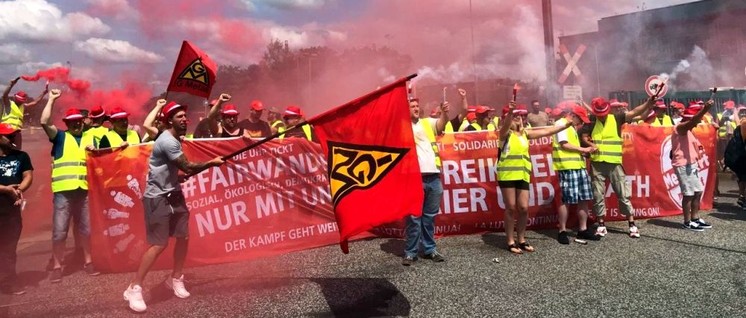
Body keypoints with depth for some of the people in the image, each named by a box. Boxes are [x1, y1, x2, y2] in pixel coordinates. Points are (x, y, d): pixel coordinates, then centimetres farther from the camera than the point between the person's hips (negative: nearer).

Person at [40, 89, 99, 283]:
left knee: (86, 229, 11)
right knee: (59, 231, 0)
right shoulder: (60, 137, 6)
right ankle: (57, 267, 13)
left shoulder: (90, 139, 16)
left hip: (85, 191, 3)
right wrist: (52, 99, -6)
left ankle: (88, 262, 23)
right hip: (63, 192, -2)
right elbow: (44, 122, -9)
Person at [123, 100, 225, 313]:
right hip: (157, 197, -9)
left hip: (173, 193, 9)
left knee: (183, 236, 8)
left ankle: (176, 280, 25)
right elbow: (189, 168, -19)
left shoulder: (175, 138, 11)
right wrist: (212, 162, -8)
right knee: (159, 244, -10)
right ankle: (134, 289, 2)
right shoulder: (167, 141, -20)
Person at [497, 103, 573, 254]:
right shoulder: (505, 133, -2)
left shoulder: (525, 133, 16)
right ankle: (511, 242, 9)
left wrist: (566, 125, 13)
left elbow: (547, 131, 18)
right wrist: (510, 112, -45)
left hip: (523, 176, 5)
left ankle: (521, 240, 19)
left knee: (524, 208, 4)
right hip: (507, 175, -5)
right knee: (511, 208, -1)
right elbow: (506, 124, -25)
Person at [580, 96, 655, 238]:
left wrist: (649, 102, -22)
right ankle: (601, 225, 17)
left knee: (623, 194, 2)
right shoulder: (591, 122, 3)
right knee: (598, 196, 6)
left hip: (614, 163, -1)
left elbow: (635, 112, -8)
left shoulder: (616, 119, 1)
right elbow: (584, 137, 7)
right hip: (596, 164, 1)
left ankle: (632, 225, 11)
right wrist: (591, 144, -13)